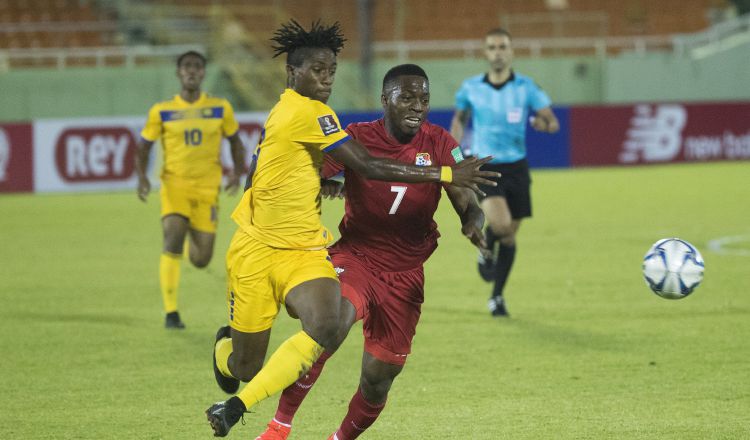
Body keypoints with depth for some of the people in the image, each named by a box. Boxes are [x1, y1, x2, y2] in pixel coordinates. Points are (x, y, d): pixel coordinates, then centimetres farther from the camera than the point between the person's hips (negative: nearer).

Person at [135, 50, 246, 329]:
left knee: (201, 260, -1)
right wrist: (142, 177, -9)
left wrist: (237, 173, -1)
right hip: (175, 183, -1)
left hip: (207, 188, 1)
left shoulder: (220, 108, 4)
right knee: (173, 238, -25)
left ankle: (195, 236, 40)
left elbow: (235, 141, 16)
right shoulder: (161, 111, 2)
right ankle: (171, 313, -19)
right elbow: (144, 147, 9)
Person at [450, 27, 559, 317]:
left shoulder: (525, 87, -2)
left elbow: (553, 122, -2)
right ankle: (487, 251, 10)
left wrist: (544, 123, -25)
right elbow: (460, 119, 18)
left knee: (509, 236, 7)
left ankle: (497, 296, 24)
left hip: (516, 167, 2)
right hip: (484, 167, -2)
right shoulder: (471, 88, 0)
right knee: (500, 223, -26)